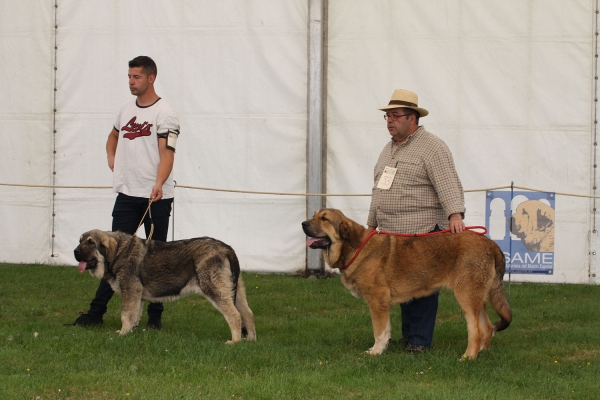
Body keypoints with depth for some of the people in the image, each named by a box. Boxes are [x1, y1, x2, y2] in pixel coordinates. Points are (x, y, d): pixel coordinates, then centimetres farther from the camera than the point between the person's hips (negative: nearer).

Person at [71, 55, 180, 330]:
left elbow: (167, 153, -19)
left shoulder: (164, 114, -9)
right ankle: (96, 312, 5)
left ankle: (155, 315, 9)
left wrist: (159, 184, -35)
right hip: (126, 194, 6)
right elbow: (113, 136, 33)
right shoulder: (127, 109, 12)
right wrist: (112, 159, 14)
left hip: (156, 198, -6)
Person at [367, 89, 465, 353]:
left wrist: (455, 214, -31)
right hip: (390, 234, 8)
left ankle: (419, 340, -2)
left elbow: (448, 185, -18)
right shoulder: (389, 149, 20)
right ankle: (407, 334, 18)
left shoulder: (432, 147, -7)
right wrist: (371, 224, 25)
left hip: (422, 234, -8)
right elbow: (379, 190, 27)